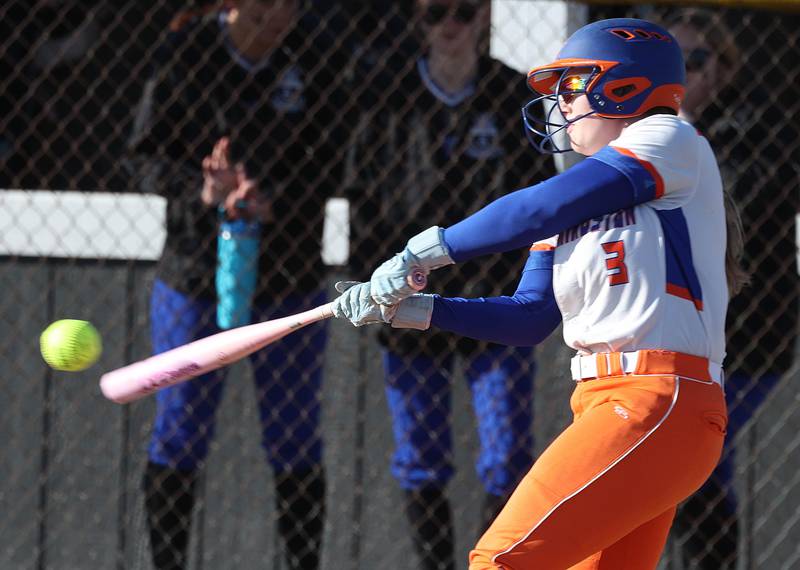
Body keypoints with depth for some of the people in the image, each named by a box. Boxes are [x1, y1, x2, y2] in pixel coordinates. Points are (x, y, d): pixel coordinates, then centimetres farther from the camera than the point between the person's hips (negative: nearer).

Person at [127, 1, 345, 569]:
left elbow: (334, 159, -7)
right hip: (193, 271, 0)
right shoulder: (187, 51, -8)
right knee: (178, 438, 6)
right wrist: (201, 191, -23)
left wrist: (273, 201, -23)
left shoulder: (317, 50, -8)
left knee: (295, 442, 7)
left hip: (291, 277, 0)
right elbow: (148, 151, -4)